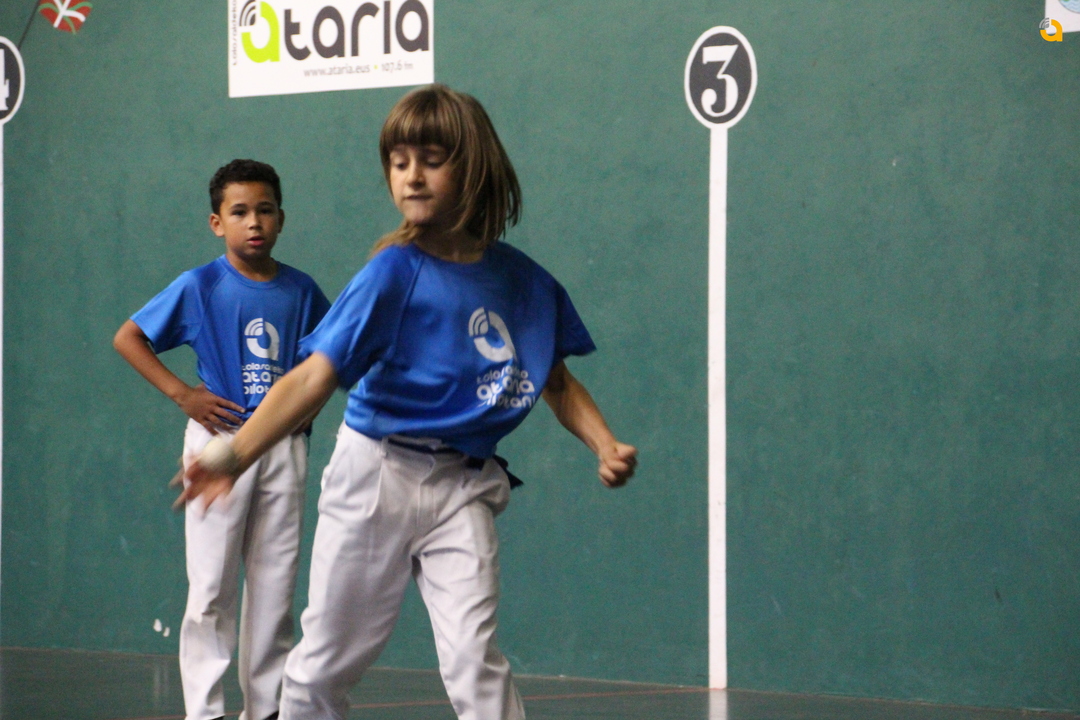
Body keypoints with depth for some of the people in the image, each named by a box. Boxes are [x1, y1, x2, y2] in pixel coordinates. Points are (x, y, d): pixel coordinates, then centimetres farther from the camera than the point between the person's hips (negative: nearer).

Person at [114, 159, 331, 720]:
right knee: (212, 585, -4)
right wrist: (182, 394, -10)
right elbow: (127, 338, -2)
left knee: (275, 583, 7)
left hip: (284, 446, 3)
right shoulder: (199, 287, -4)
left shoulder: (301, 291, 5)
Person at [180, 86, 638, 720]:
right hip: (377, 473, -2)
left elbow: (557, 381, 16)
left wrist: (607, 446, -2)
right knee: (328, 661, 7)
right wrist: (237, 454, -31)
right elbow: (315, 376, -19)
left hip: (462, 488, 2)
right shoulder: (395, 273, -11)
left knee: (474, 656, -13)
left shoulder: (525, 281, 1)